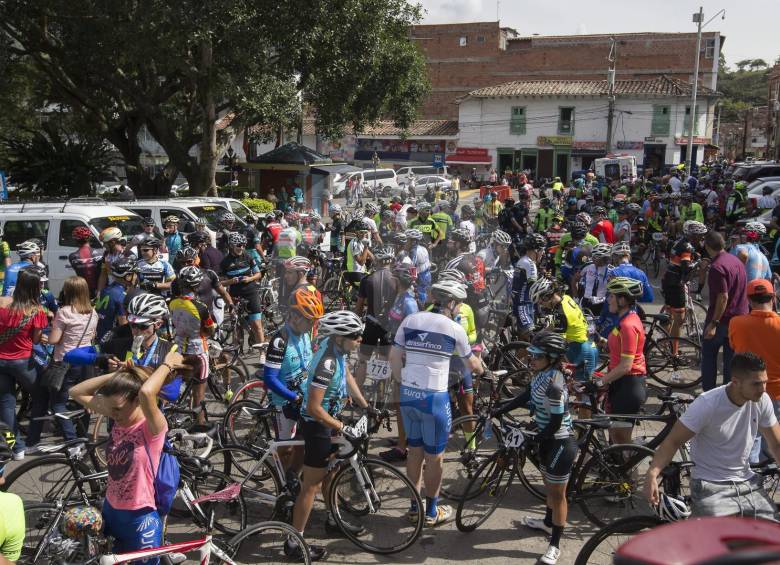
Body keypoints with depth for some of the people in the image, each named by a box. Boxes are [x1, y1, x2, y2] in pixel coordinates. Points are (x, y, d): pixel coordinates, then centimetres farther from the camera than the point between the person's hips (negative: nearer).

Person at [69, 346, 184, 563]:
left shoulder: (153, 427, -22)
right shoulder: (118, 419, -3)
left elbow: (145, 393, -43)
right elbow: (76, 393, -2)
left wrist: (168, 365, -28)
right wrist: (117, 374, -9)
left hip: (140, 520, -7)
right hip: (110, 511, 7)